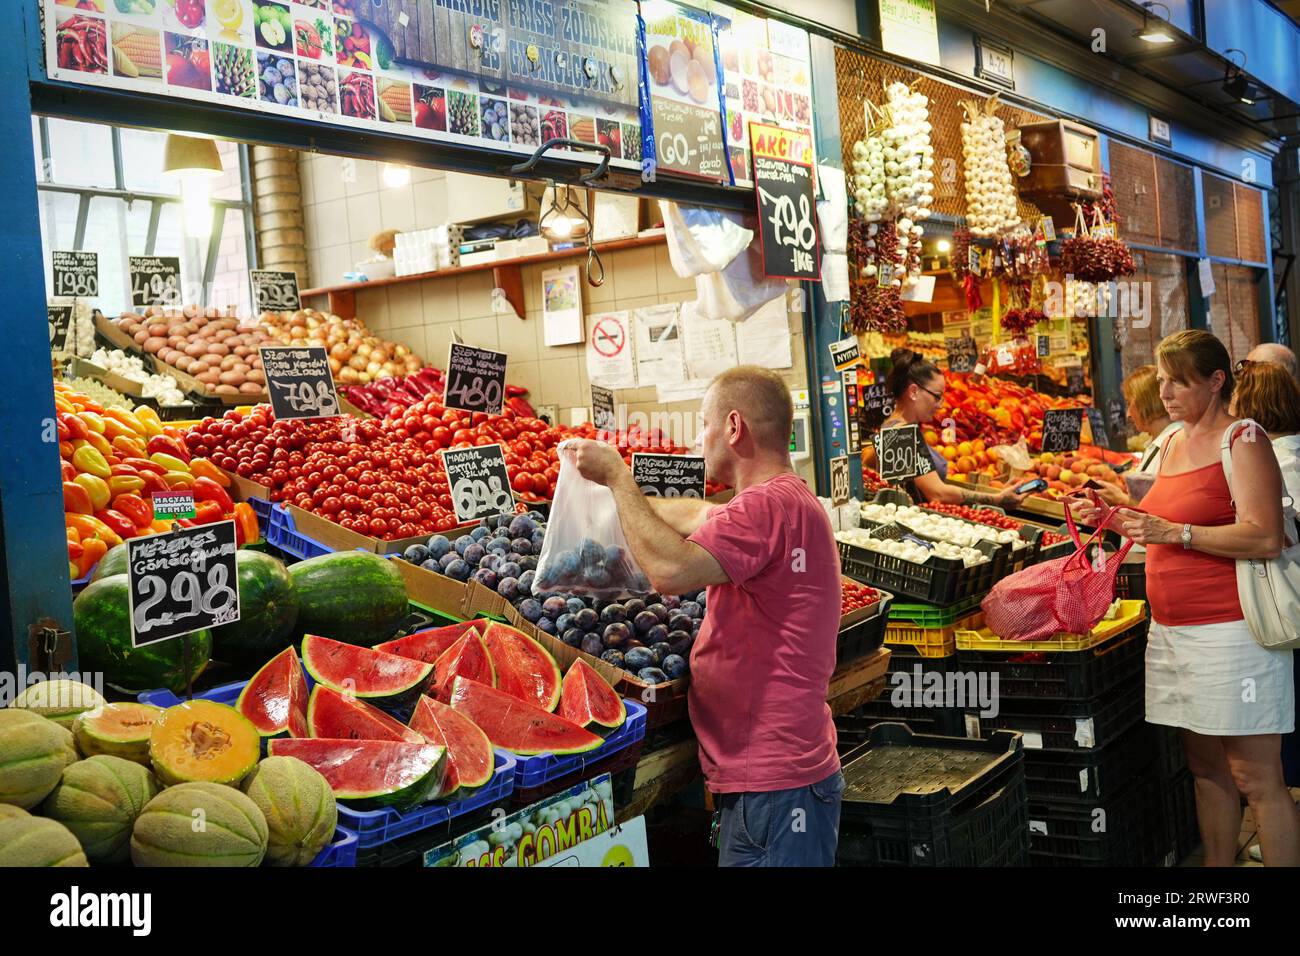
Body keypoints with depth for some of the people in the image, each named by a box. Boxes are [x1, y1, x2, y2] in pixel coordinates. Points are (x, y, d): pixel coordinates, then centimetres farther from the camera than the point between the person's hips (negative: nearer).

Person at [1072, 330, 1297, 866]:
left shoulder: (1241, 442, -8)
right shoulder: (1174, 443, 16)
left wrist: (1176, 532, -22)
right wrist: (1118, 519, 10)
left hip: (1231, 634, -8)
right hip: (1173, 631, 8)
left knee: (1256, 778, -4)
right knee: (1206, 767, 13)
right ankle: (1216, 866, 21)